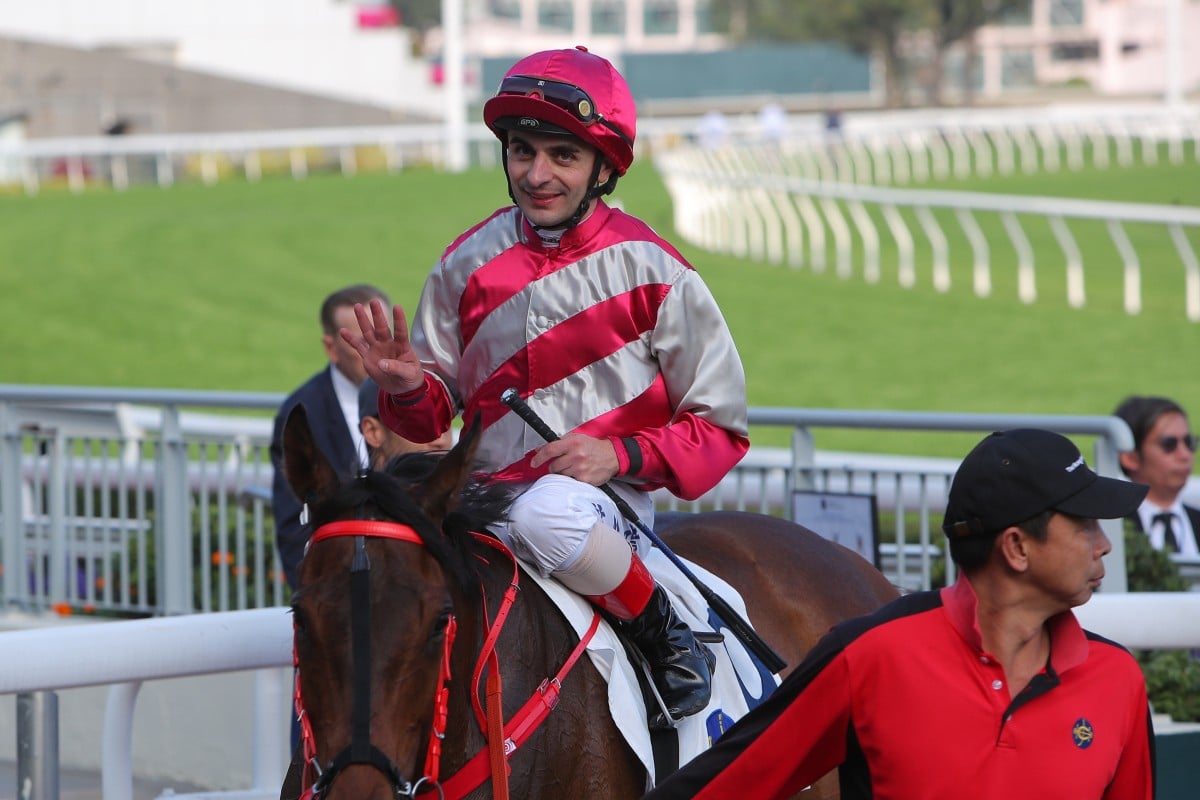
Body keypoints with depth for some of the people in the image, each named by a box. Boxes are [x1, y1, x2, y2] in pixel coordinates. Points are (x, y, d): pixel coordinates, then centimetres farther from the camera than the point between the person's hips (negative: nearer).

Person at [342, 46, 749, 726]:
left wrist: (620, 453, -16)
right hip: (490, 502, 4)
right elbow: (435, 411, 16)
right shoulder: (468, 264, 8)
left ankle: (661, 627, -11)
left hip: (608, 501, -4)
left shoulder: (650, 269, -3)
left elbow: (720, 428, 0)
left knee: (546, 515, -39)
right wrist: (407, 386, -8)